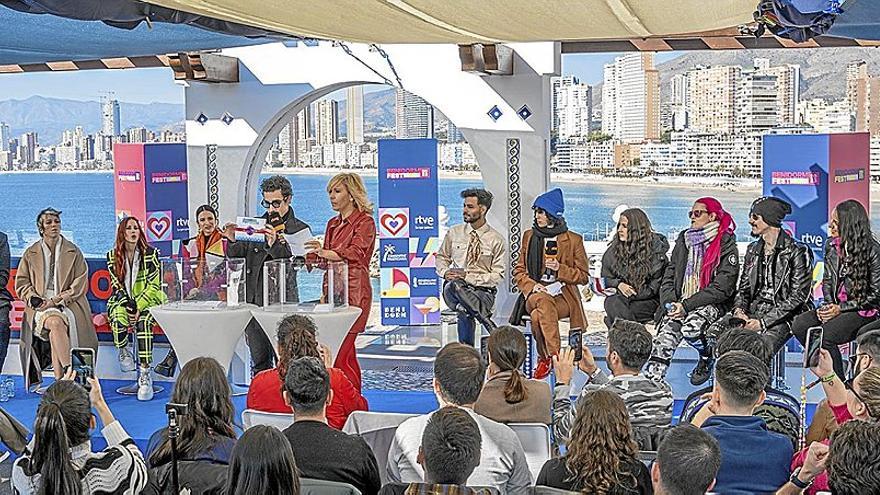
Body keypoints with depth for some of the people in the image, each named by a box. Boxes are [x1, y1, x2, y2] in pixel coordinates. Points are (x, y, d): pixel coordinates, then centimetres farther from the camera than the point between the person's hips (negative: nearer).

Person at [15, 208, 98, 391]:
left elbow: (80, 285, 3)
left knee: (56, 329, -32)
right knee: (56, 323, -34)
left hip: (68, 304, 0)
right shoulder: (31, 253, 14)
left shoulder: (74, 252, 10)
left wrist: (57, 300, -10)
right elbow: (21, 284, 12)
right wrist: (35, 299, -7)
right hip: (40, 306, 1)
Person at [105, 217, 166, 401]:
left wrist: (139, 306, -18)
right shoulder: (113, 256, 6)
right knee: (119, 317, -35)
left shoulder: (150, 253, -1)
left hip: (147, 301, -1)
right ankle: (123, 352, -5)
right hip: (122, 301, 2)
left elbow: (154, 286, -5)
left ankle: (145, 375, -37)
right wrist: (128, 304, -15)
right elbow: (116, 285, 3)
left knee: (143, 322, -35)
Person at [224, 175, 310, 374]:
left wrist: (274, 244, -25)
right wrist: (232, 241, -6)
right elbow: (235, 255, 15)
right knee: (259, 362, 11)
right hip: (254, 299, 5)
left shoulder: (300, 230, 1)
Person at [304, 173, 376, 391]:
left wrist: (324, 252, -35)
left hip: (353, 292, -8)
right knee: (347, 354, 7)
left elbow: (355, 253, -21)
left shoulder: (364, 222, -5)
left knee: (339, 354, -14)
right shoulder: (333, 224, 19)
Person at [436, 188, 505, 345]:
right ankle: (488, 323, -38)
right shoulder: (454, 233, 11)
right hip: (454, 290, 2)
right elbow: (441, 257, 23)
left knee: (465, 311, -36)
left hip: (483, 291, -2)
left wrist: (468, 276, -15)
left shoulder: (496, 239, 1)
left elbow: (497, 275, -3)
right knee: (454, 285, -36)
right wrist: (445, 272, -3)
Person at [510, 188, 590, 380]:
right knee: (543, 300, -37)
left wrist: (560, 269, -11)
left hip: (563, 297, -2)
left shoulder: (573, 240, 5)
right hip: (534, 294, 2)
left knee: (538, 315, -35)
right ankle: (554, 355, -32)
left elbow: (583, 276, 7)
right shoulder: (529, 236, 14)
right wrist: (532, 286, -8)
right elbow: (519, 271, 14)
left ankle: (546, 358, -20)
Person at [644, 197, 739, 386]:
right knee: (666, 332, -24)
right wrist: (671, 303, -7)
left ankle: (706, 358, 0)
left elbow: (721, 289, -11)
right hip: (680, 304, 4)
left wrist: (686, 305, -17)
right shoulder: (683, 241, 15)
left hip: (712, 305, -4)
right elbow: (669, 277, 13)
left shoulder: (726, 246, -3)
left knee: (690, 327, -32)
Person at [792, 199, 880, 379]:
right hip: (836, 306, 7)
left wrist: (841, 308, -14)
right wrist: (829, 305, -3)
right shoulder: (831, 246, 8)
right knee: (799, 325, -18)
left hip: (864, 311, -7)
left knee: (825, 335, -30)